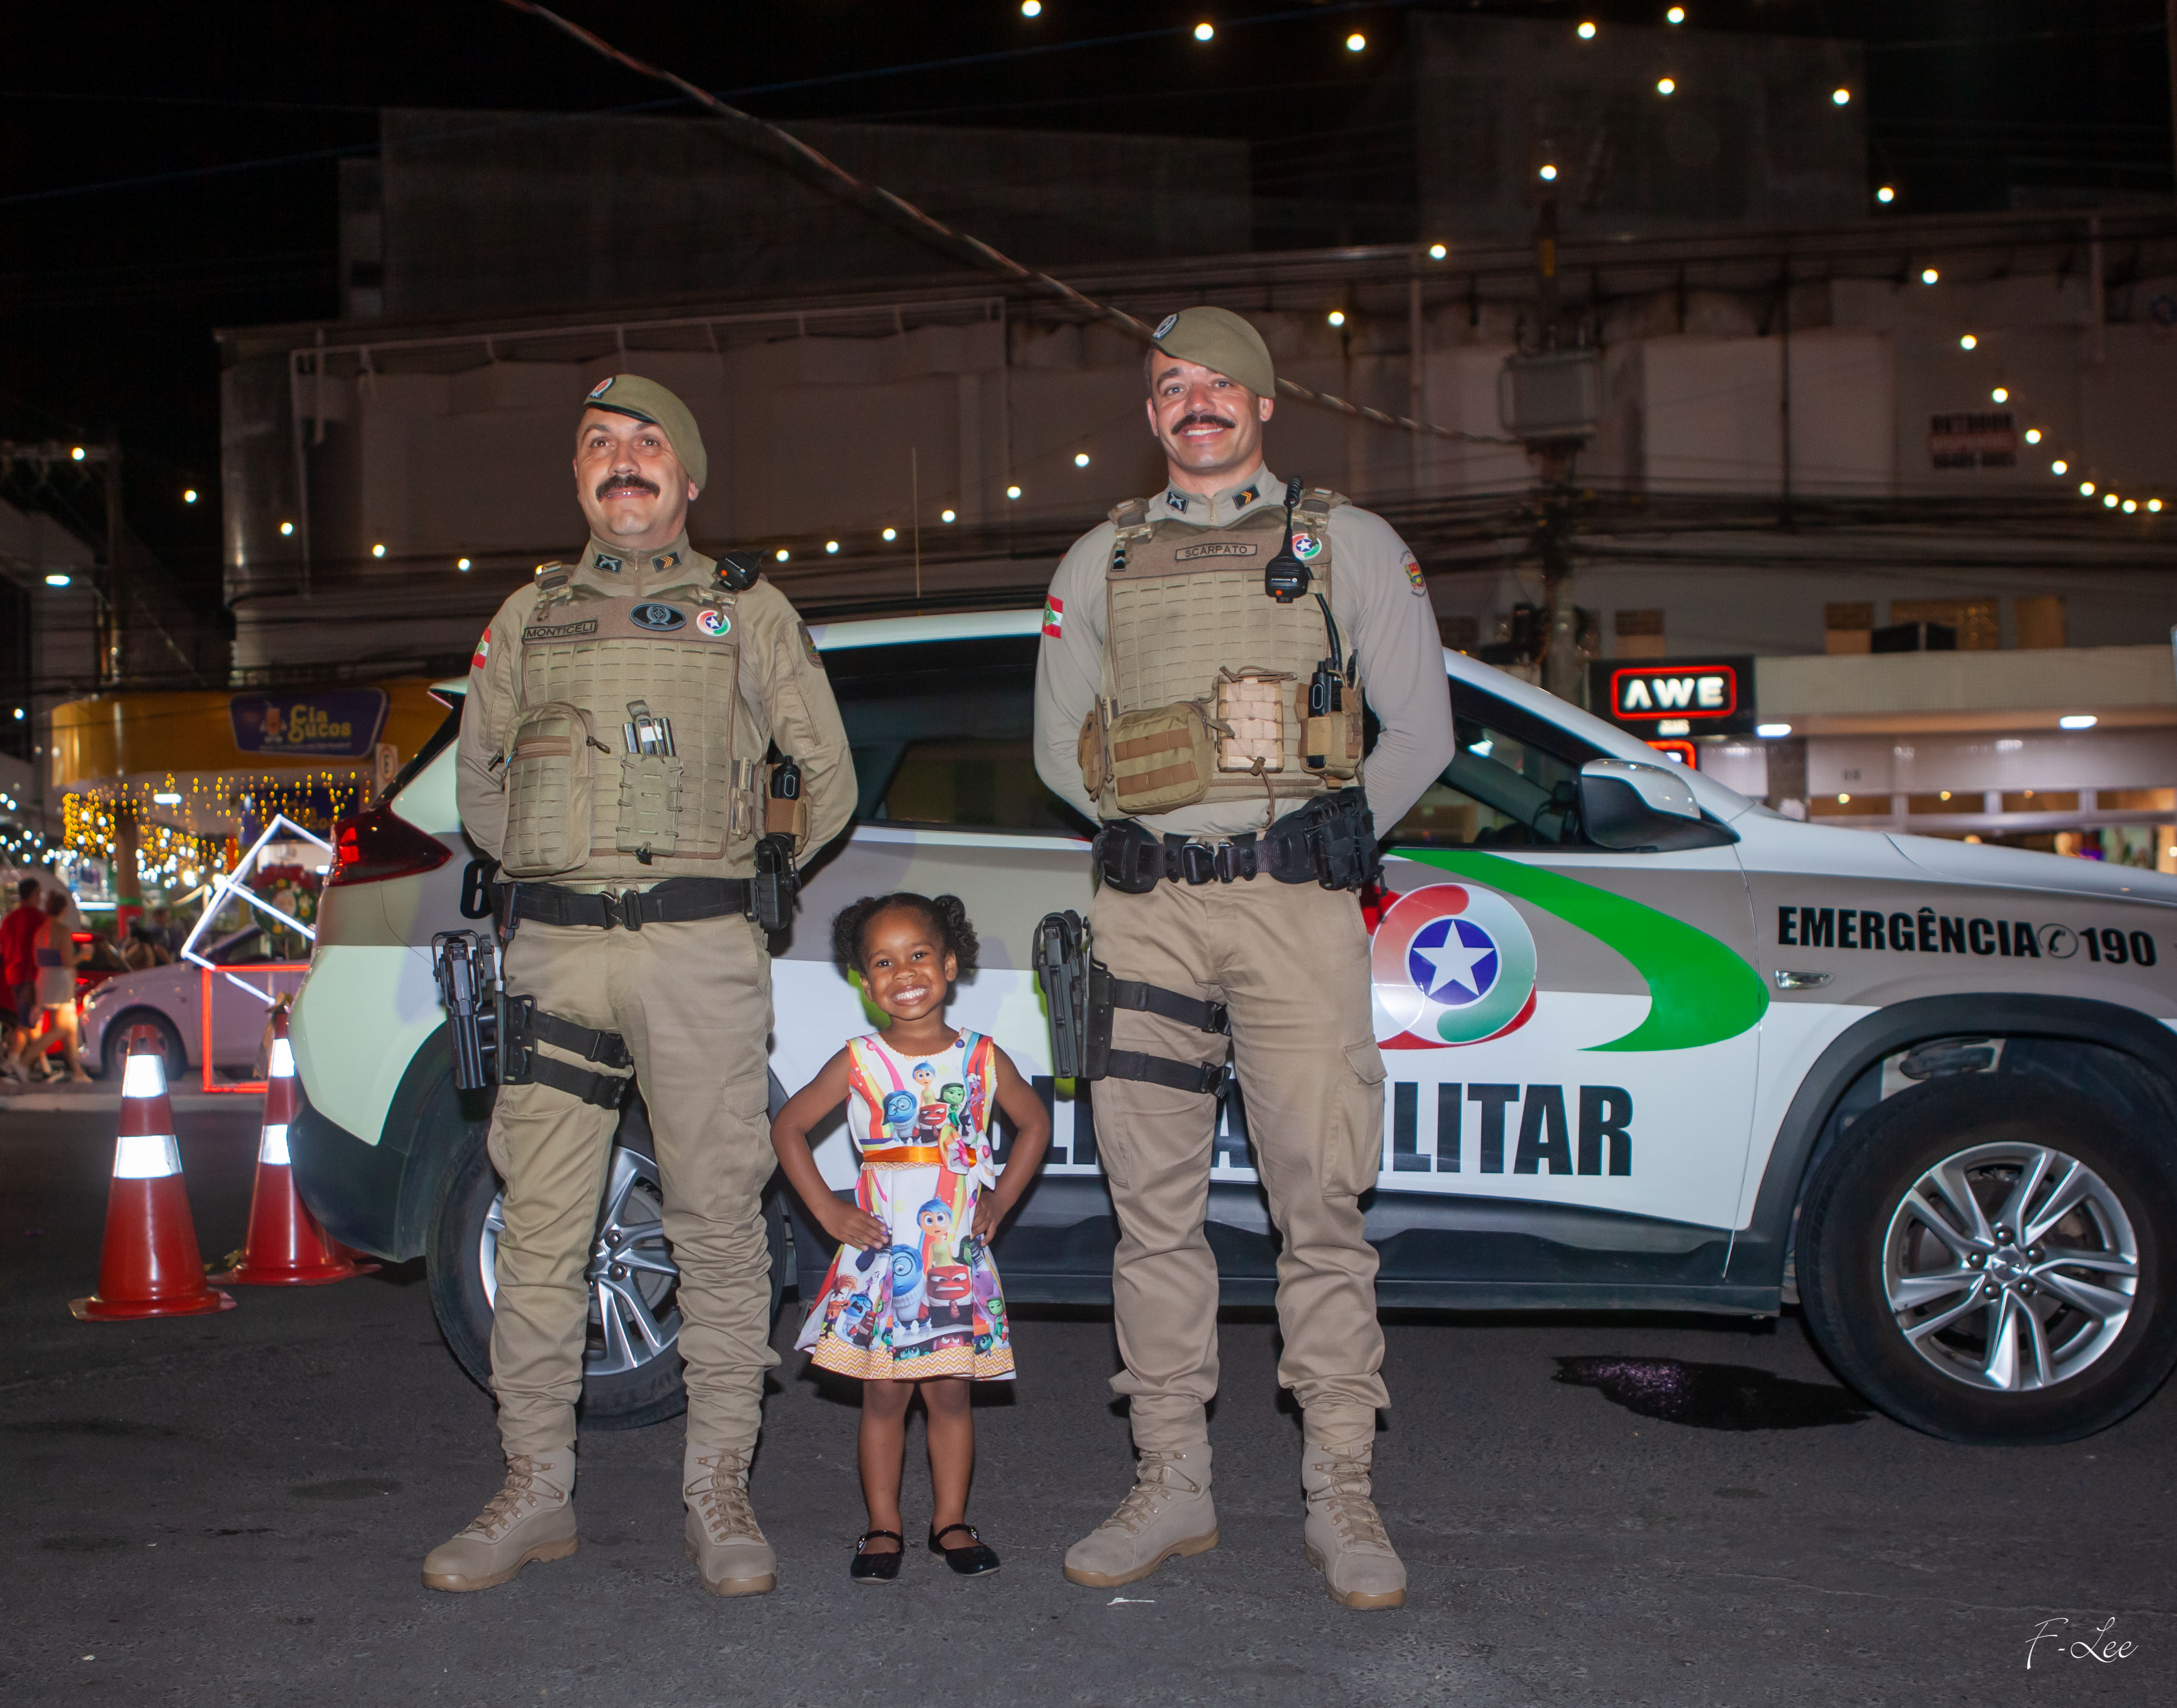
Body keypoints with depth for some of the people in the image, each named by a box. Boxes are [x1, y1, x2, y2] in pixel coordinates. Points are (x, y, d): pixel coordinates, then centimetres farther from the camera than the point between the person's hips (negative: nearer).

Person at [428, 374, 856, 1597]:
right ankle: (537, 1494, 11)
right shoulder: (530, 616, 17)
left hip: (703, 951, -2)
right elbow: (479, 783, 25)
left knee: (718, 1223, -2)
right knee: (540, 1232, 2)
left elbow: (827, 780, 12)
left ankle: (719, 1493, 7)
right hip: (554, 953, 2)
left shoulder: (750, 610, 10)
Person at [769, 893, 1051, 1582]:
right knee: (883, 1394, 4)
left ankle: (950, 1520, 18)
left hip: (958, 1257, 1)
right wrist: (827, 1210, 0)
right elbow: (787, 1128, 6)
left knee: (950, 1392, 6)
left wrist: (1000, 1199, 7)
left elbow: (1034, 1123, 17)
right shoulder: (857, 1063, -3)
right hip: (879, 1253, -1)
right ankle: (883, 1527, 15)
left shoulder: (982, 1059, 1)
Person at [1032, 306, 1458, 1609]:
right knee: (1155, 1208, 3)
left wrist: (1327, 850, 6)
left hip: (1296, 910, -2)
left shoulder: (1350, 545, 10)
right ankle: (1174, 1488, 12)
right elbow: (1061, 748, 19)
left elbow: (1420, 731, 8)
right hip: (1145, 912, 2)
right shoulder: (1101, 562, 16)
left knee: (1323, 1206, -4)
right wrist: (1164, 836, 12)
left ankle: (1344, 1500, 4)